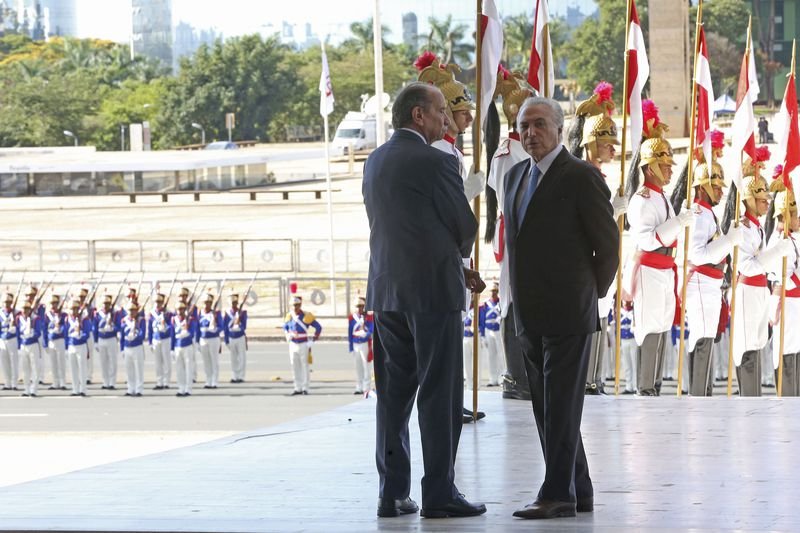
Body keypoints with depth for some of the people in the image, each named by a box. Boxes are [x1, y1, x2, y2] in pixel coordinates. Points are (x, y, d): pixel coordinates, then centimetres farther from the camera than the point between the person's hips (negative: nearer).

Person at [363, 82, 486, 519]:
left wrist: (459, 266, 19)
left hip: (385, 290, 7)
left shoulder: (374, 162, 12)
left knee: (394, 396, 10)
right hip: (432, 288, -7)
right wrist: (459, 256, 18)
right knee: (440, 396, -2)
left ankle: (392, 493, 11)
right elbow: (466, 226, -6)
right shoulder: (435, 161, -12)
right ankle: (439, 494, -1)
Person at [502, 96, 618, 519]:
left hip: (568, 314, -8)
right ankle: (578, 492, 15)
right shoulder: (515, 176, 14)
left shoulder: (582, 177, -9)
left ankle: (557, 494, -5)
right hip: (530, 317, 8)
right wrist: (523, 300, 17)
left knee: (562, 406, -7)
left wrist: (588, 295, 3)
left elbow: (608, 245, -6)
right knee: (546, 407, 9)